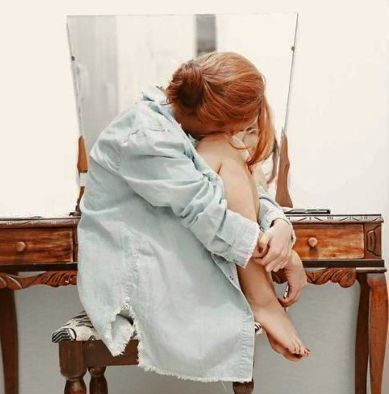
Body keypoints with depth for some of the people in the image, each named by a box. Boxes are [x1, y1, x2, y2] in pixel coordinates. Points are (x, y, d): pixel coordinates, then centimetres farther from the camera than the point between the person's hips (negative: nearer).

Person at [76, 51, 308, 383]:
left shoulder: (190, 137, 10)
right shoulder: (144, 134, -20)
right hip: (130, 277, -9)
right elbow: (203, 209, -25)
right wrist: (283, 257, -20)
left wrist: (279, 224, -18)